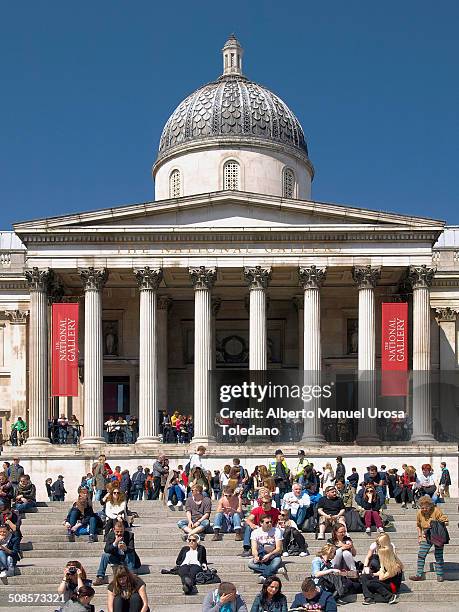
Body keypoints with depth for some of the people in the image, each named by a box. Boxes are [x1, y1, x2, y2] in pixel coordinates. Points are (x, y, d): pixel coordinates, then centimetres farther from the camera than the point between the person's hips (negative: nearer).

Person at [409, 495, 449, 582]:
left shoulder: (436, 511, -17)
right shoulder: (419, 513, -3)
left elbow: (445, 522, -11)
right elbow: (418, 525, 13)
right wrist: (420, 536, 6)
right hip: (426, 537, 4)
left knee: (439, 557, 1)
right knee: (421, 555, 0)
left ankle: (440, 575, 12)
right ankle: (419, 574, 6)